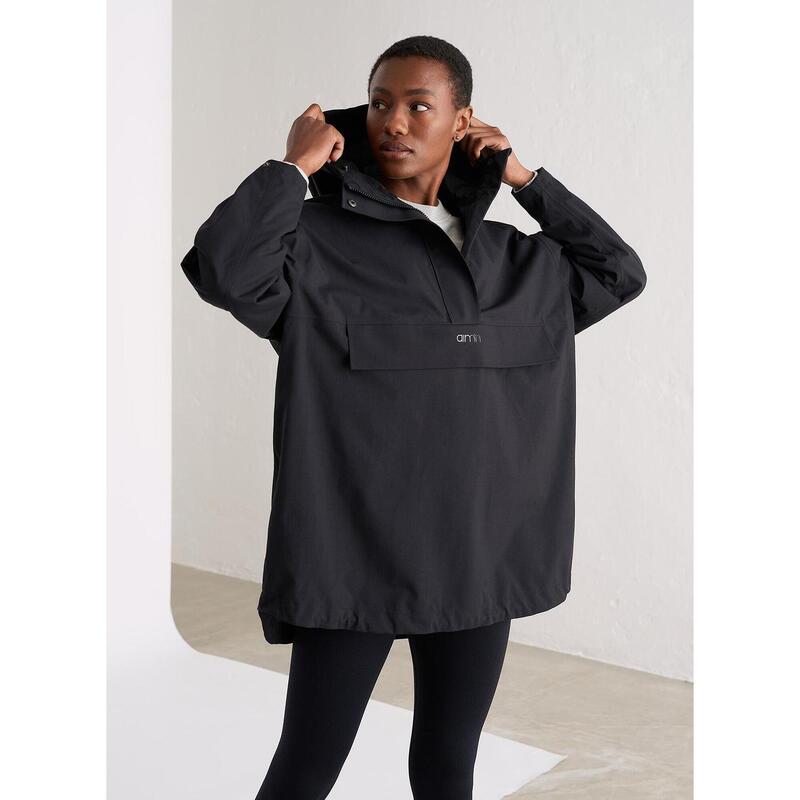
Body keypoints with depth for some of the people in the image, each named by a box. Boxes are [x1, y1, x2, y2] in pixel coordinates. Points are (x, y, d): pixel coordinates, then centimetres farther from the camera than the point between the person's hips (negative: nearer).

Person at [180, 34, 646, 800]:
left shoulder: (513, 257, 10)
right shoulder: (318, 239, -7)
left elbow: (621, 272, 19)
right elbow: (222, 268, -24)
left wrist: (529, 181, 11)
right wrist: (295, 166, -12)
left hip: (478, 550, 5)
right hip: (354, 551, -4)